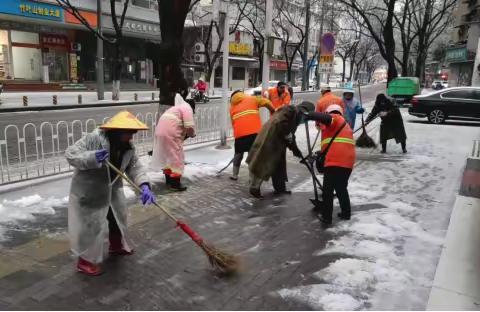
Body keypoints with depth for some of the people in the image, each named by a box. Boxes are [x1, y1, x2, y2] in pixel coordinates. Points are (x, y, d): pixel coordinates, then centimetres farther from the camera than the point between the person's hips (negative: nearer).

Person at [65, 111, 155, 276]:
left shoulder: (128, 147, -7)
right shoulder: (94, 138, -26)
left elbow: (135, 167, -11)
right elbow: (70, 154, -24)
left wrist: (145, 186, -30)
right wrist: (91, 158, -42)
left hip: (112, 190, 7)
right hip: (89, 191, -7)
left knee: (118, 217, 22)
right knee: (91, 225, 0)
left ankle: (117, 246, 49)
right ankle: (85, 261, 20)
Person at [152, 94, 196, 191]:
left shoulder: (178, 107, 28)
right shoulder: (187, 108, -1)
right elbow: (189, 126, -13)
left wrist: (184, 135, 22)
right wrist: (192, 134, 6)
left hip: (161, 131, 10)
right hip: (170, 133, -9)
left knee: (166, 155, 20)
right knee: (176, 157, -2)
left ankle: (168, 180, 30)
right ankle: (175, 183, -1)